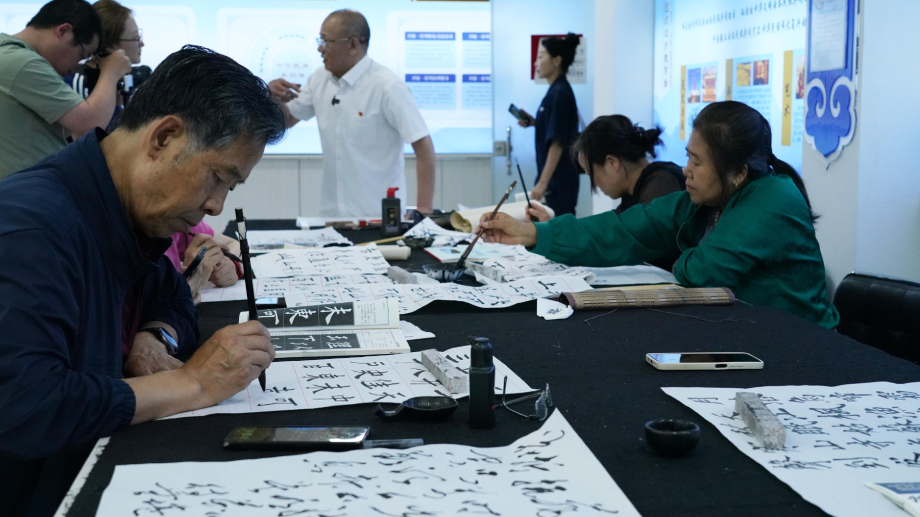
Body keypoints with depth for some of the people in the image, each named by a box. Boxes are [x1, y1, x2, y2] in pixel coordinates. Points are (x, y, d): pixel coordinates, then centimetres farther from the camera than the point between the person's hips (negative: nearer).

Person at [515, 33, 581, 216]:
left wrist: (542, 182, -22)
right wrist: (533, 122, 7)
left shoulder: (560, 93, -16)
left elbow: (558, 142, -20)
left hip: (559, 179, -9)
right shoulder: (556, 90, 12)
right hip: (555, 176, 9)